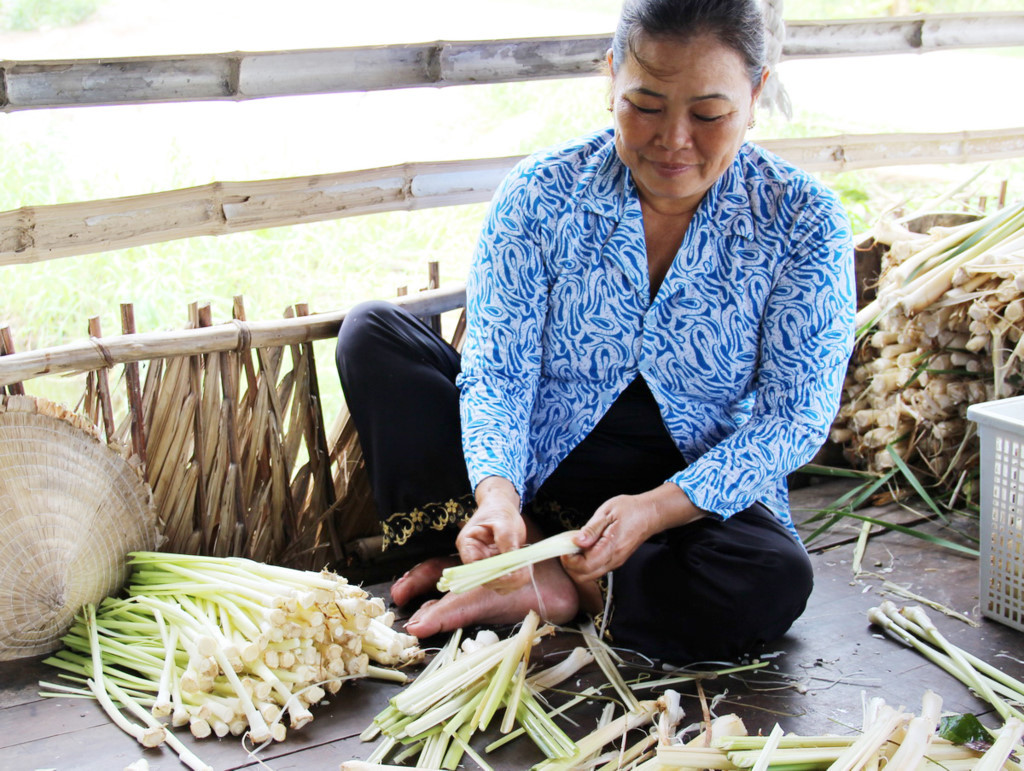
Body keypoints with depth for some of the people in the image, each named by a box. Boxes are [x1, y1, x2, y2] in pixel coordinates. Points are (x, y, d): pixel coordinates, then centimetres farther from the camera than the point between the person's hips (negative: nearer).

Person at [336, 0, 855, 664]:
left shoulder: (804, 220, -10)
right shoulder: (541, 194, -9)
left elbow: (795, 415, -12)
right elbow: (497, 373, -12)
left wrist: (656, 509, -27)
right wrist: (496, 494, -33)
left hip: (701, 493, -1)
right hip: (540, 467, 1)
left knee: (773, 582, -35)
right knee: (371, 333, -15)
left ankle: (527, 591, -17)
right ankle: (537, 562, -22)